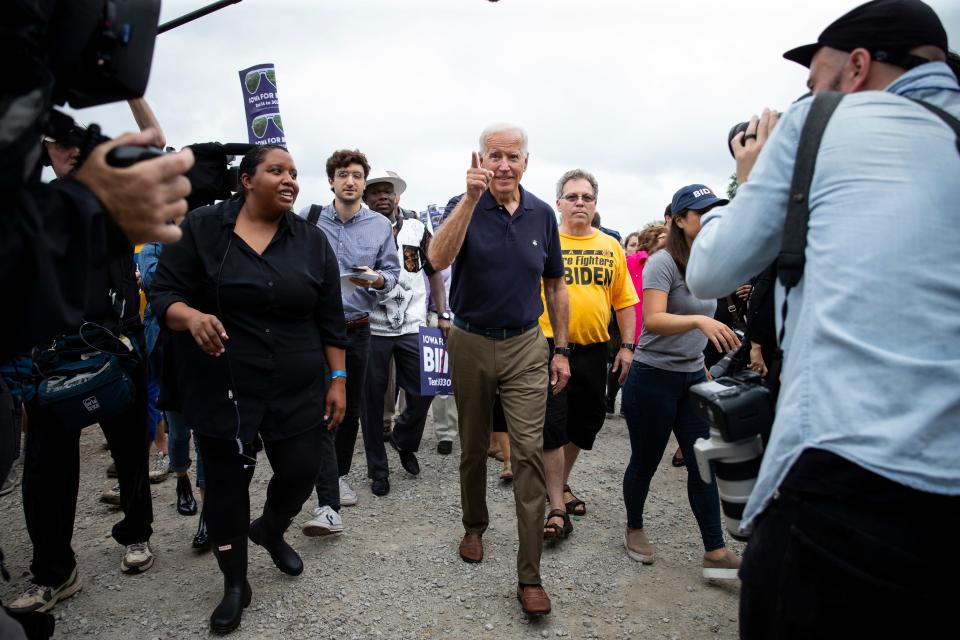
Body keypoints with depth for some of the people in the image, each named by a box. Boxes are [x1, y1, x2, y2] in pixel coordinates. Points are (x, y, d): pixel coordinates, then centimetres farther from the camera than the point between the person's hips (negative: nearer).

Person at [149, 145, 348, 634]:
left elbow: (329, 318, 4)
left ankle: (270, 531, 41)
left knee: (302, 473, 5)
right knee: (226, 485, 8)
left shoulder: (312, 240, 2)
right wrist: (192, 317, -26)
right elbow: (164, 294, -3)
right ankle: (235, 584, 30)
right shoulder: (200, 228, -4)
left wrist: (337, 380, 2)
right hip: (221, 390, -1)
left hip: (297, 391, 2)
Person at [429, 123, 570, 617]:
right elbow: (438, 259, -26)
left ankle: (530, 575, 2)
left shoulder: (542, 214, 2)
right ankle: (474, 525, 40)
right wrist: (471, 198, -33)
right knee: (473, 446, 15)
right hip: (470, 343, 0)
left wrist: (561, 349, 6)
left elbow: (554, 285, 9)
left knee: (529, 451, -5)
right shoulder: (466, 206, -6)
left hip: (525, 345, 1)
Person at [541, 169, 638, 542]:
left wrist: (627, 346, 5)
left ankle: (560, 484, 38)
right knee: (552, 429, -4)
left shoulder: (611, 247, 9)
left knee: (583, 426, 16)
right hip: (550, 348, -4)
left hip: (593, 351, 5)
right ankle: (557, 510, 5)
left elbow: (623, 300, 10)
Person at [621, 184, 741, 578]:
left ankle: (715, 553, 11)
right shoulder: (663, 263, -16)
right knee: (645, 463, 9)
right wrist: (700, 320, -43)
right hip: (653, 378, -7)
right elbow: (653, 320, -29)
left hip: (692, 377, 7)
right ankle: (634, 529, 32)